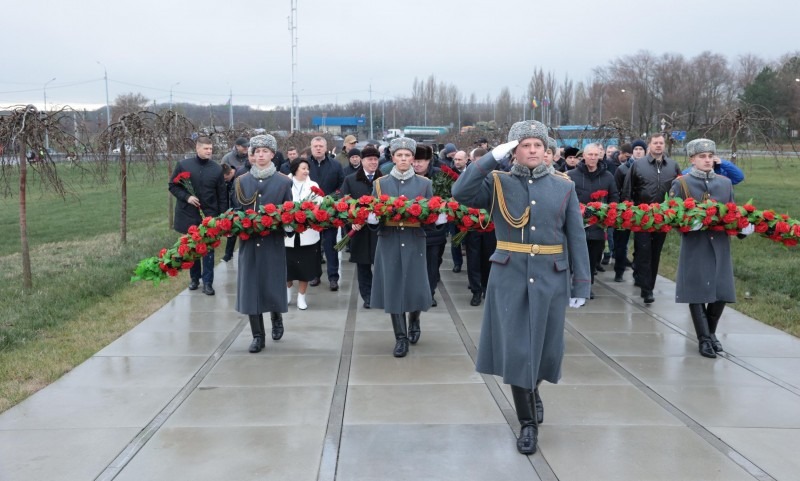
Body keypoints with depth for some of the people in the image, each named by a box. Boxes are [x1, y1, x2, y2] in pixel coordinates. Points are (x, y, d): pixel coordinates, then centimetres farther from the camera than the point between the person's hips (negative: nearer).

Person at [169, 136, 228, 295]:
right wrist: (186, 197, -13)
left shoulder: (217, 169, -2)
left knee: (208, 249, 1)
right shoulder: (183, 165, -3)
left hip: (209, 215, -1)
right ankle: (194, 278, 28)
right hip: (189, 215, 1)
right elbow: (172, 186, 3)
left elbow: (222, 195, 0)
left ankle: (208, 282, 8)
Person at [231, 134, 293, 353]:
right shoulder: (241, 181, 7)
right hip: (249, 243, 2)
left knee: (273, 285, 3)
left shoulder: (283, 182, 2)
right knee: (250, 287, 1)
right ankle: (258, 335, 11)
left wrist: (286, 225, -17)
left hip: (273, 243, -2)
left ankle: (276, 318, 35)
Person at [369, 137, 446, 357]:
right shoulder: (380, 183, 6)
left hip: (414, 242, 0)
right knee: (393, 288, 0)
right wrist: (372, 218, -18)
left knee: (416, 288, -3)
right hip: (389, 243, 0)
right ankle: (401, 338, 11)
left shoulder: (424, 184, 6)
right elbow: (373, 213, 5)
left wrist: (439, 218, -16)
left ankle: (414, 321, 31)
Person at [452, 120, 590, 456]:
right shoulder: (498, 183, 0)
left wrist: (581, 284, 0)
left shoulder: (564, 186, 3)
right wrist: (492, 157, -18)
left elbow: (576, 238, 3)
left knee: (546, 346, 12)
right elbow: (460, 193, -17)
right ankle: (528, 423, 15)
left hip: (551, 279, 2)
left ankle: (533, 390, 45)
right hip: (509, 278, -1)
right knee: (516, 349, 1)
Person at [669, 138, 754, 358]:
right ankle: (704, 338, 11)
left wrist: (743, 227, -4)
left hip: (720, 246, 4)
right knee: (697, 293, -1)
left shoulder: (725, 183, 11)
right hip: (694, 247, -4)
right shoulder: (681, 184, -2)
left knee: (722, 293, 7)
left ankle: (711, 332, 29)